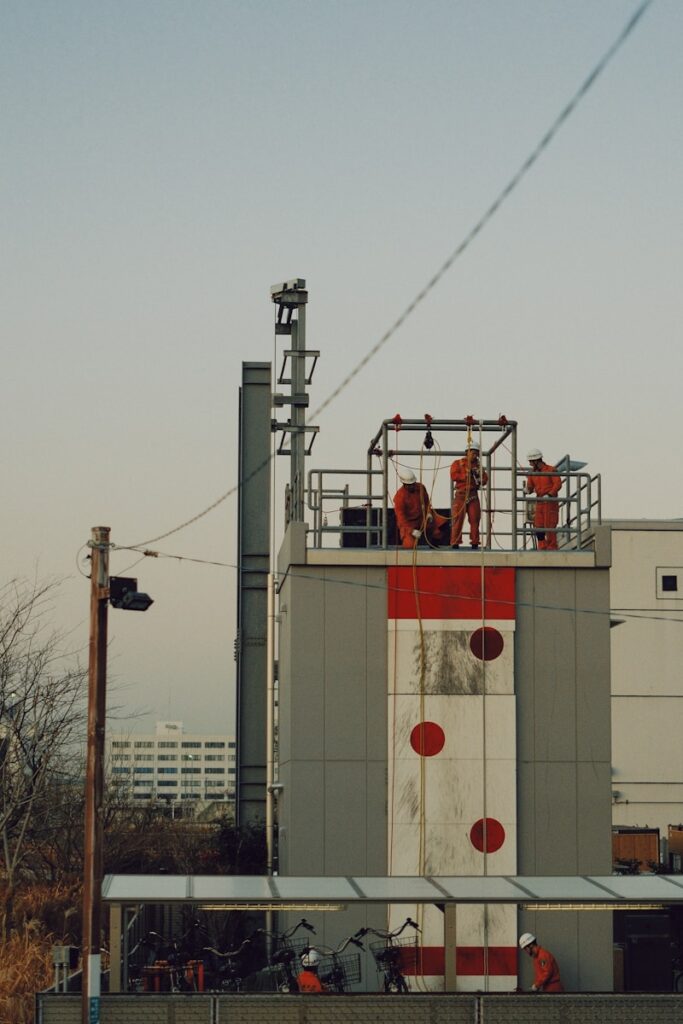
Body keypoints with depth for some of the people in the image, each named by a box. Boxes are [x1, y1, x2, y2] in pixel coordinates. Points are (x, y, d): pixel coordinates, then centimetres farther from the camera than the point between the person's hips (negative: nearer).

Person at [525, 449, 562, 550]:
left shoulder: (551, 470, -9)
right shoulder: (533, 473, 8)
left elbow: (558, 484, -17)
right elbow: (530, 486, 7)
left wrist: (549, 495, -27)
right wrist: (528, 490, -17)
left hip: (551, 502, -6)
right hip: (539, 502, 6)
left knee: (549, 526, -7)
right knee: (539, 527, 2)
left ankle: (552, 549, 0)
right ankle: (542, 549, 8)